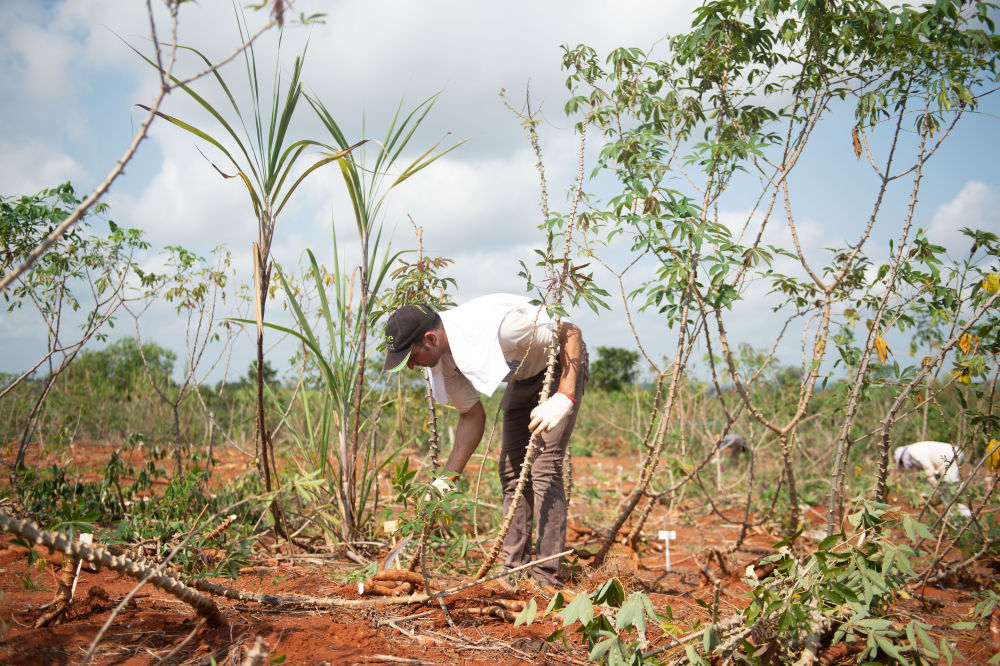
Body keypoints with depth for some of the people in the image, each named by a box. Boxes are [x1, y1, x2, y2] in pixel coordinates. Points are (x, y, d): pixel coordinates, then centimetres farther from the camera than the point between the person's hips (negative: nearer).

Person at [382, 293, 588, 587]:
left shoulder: (495, 323, -38)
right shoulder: (443, 359, -14)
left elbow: (571, 333, -29)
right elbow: (472, 415, -3)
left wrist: (564, 398, -39)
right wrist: (448, 477, -10)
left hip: (561, 366, -8)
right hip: (524, 376, 8)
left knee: (544, 468, -17)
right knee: (512, 470, 4)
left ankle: (546, 579, -13)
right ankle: (514, 571, 11)